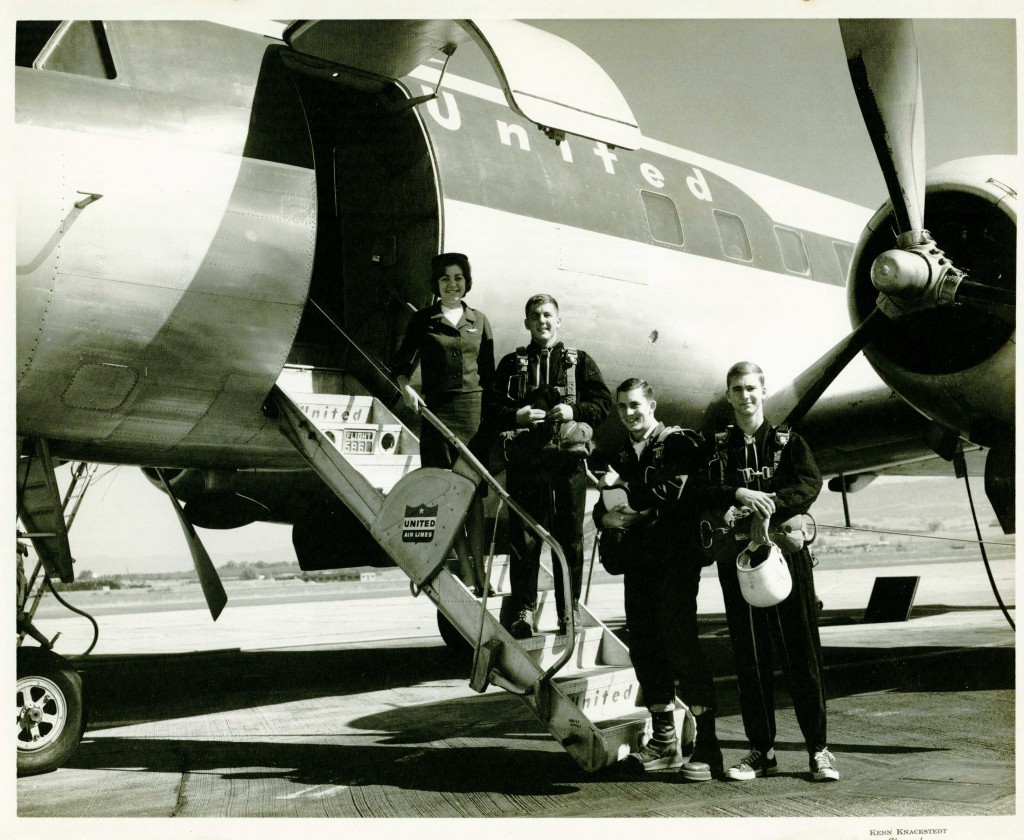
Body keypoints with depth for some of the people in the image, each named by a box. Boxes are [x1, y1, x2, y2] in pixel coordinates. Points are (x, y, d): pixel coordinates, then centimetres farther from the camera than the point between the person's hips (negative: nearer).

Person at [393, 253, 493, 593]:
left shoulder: (479, 321, 13)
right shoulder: (422, 320, 7)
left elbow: (489, 373, 15)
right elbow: (401, 364, 9)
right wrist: (406, 389, -10)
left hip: (474, 409, 1)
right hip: (436, 411, -1)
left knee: (474, 493, -1)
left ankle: (479, 573, 1)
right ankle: (467, 573, 3)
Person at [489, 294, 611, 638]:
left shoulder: (579, 361, 12)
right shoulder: (512, 364, 14)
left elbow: (603, 402, 7)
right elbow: (492, 409, 9)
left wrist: (574, 411, -9)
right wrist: (516, 416, -10)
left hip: (568, 459, 0)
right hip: (525, 461, 0)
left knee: (570, 538, 2)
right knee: (523, 538, 0)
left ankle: (570, 611, 11)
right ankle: (523, 610, 7)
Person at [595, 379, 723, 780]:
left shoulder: (678, 442, -1)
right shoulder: (621, 457, 20)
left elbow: (673, 490, -16)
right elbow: (602, 509, 19)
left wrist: (624, 486, -8)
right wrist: (607, 516, -4)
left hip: (675, 559, -7)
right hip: (638, 562, 7)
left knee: (680, 644, -12)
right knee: (644, 648, 8)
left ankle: (706, 745, -7)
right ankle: (664, 740, 19)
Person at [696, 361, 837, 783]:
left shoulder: (787, 440, 8)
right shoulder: (717, 447, 12)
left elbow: (809, 483, -8)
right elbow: (702, 491, -2)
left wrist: (769, 507, -22)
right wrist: (740, 494, -20)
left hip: (787, 552, -1)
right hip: (737, 557, 2)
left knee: (801, 650, -2)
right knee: (749, 656, 4)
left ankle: (818, 748, 5)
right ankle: (761, 751, 11)